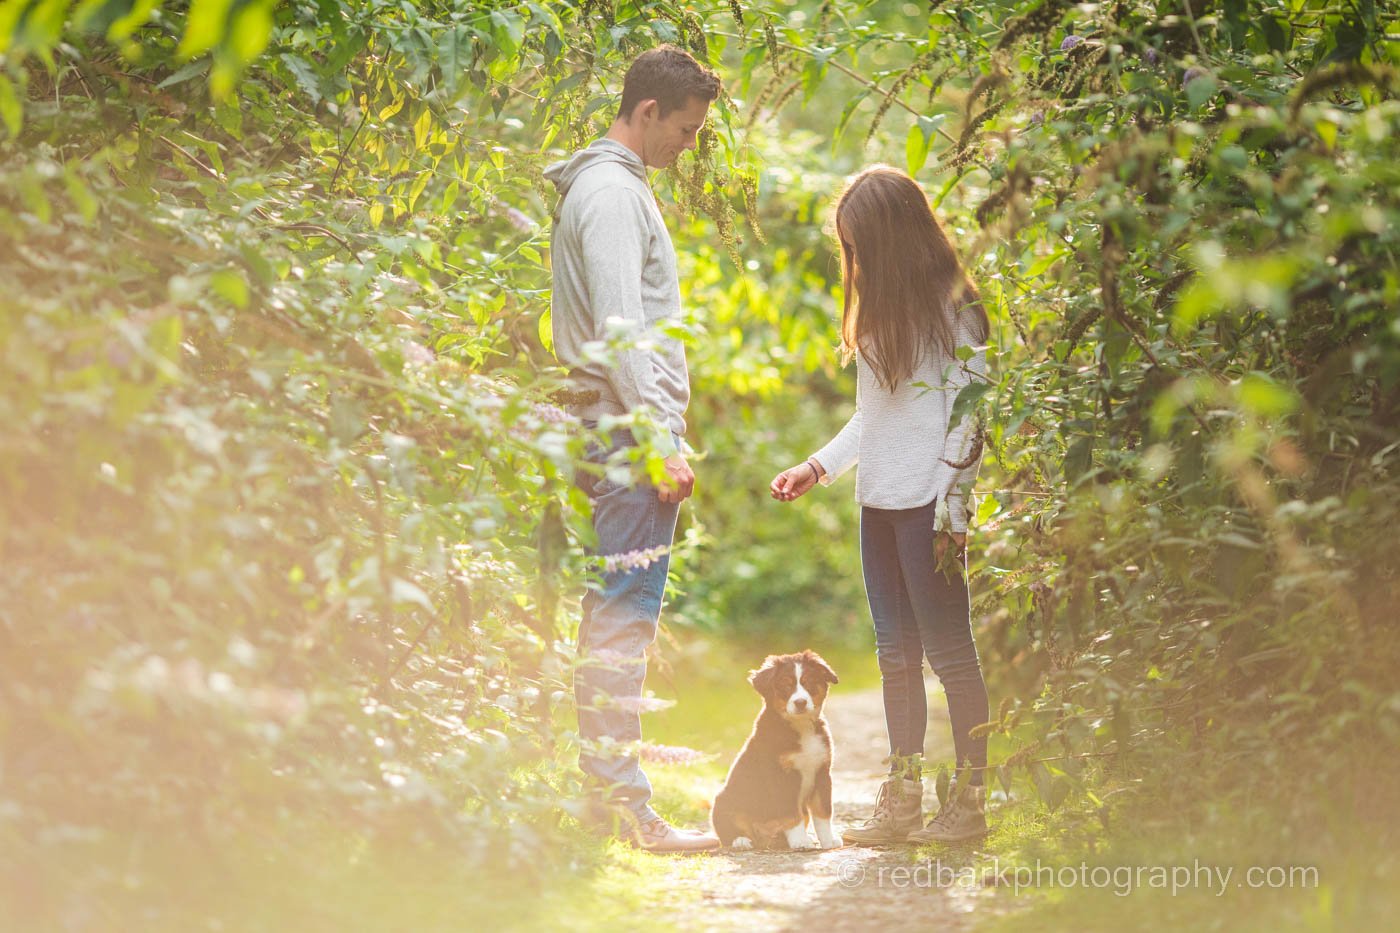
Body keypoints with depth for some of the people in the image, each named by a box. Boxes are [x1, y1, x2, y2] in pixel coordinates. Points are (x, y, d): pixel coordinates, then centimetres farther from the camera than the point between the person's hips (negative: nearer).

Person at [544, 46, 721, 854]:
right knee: (624, 621, -10)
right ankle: (622, 807, -10)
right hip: (633, 434, -10)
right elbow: (619, 329, -20)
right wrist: (661, 442, -21)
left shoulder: (618, 187, 21)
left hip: (622, 439, 10)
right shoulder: (612, 193, -12)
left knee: (619, 619, 11)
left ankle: (607, 789, 14)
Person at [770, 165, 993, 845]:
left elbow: (969, 417, -11)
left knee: (948, 649, -5)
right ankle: (902, 802, 11)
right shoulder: (879, 312, 18)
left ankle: (970, 800, 0)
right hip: (878, 504, 8)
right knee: (896, 654, 8)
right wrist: (816, 468, 16)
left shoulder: (953, 309, -7)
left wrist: (952, 511, -16)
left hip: (928, 503, -8)